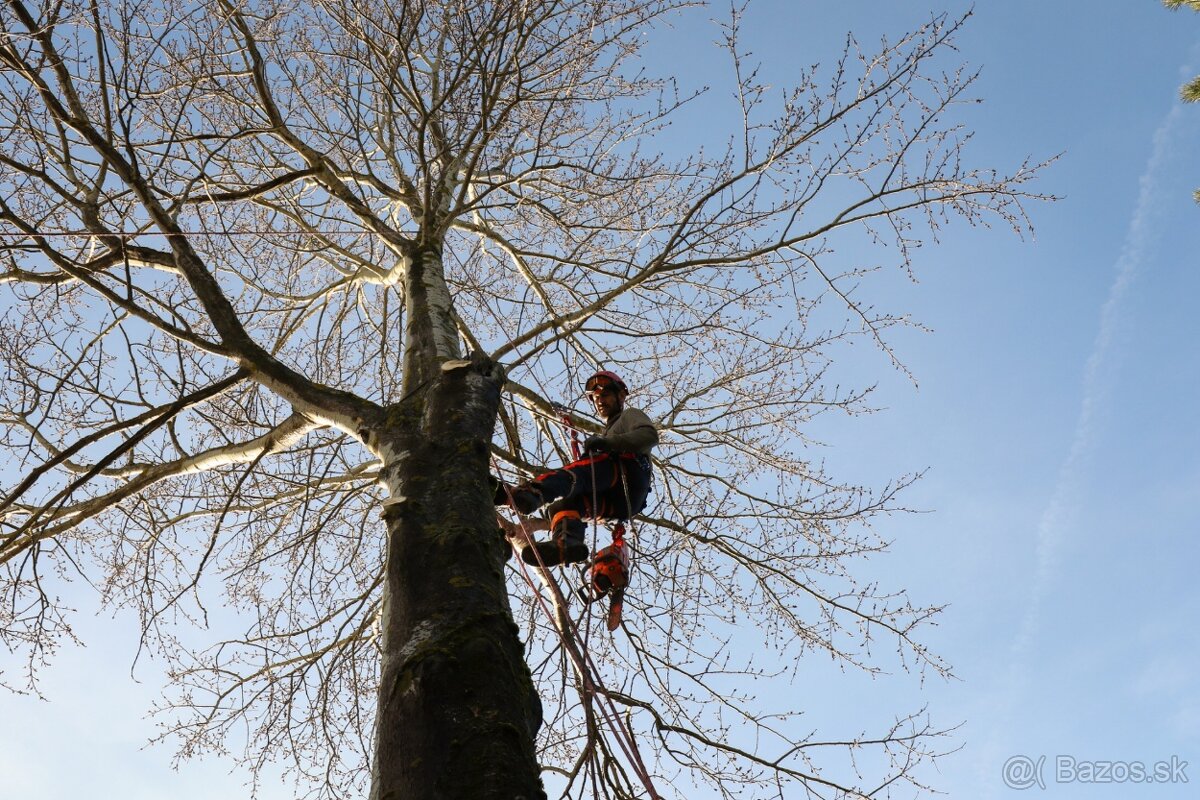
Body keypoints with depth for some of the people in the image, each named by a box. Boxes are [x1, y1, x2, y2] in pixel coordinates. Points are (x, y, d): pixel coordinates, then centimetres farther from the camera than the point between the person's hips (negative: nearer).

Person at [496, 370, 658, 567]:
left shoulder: (631, 414, 25)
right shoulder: (609, 433, 48)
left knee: (579, 470, -33)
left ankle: (531, 492, -62)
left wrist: (609, 443, -15)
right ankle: (567, 543, -53)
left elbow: (650, 436, -2)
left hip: (629, 477, -7)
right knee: (563, 504, -21)